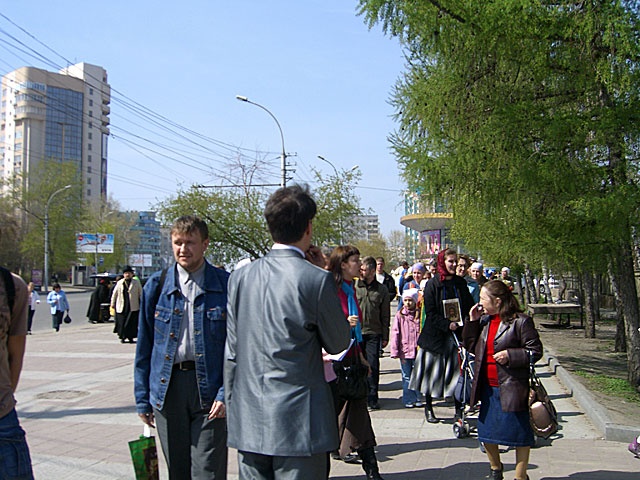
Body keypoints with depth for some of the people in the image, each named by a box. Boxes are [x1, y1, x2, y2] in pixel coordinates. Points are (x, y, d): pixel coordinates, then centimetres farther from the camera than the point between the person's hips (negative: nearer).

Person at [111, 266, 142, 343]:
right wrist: (113, 303, 17)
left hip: (133, 307, -1)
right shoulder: (119, 283, 9)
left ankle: (130, 337, 5)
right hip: (122, 307, 1)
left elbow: (140, 293, 9)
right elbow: (114, 294, 17)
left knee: (132, 323, -4)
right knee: (121, 322, 2)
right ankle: (122, 337, 14)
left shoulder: (136, 282, 6)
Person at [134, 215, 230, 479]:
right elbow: (144, 346, 9)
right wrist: (143, 398, 7)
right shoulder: (156, 286, 5)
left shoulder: (225, 285, -3)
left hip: (209, 389, -3)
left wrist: (226, 393, -11)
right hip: (167, 387, 3)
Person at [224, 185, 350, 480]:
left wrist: (233, 408, 17)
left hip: (248, 422, 5)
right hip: (298, 422, -4)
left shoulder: (240, 276, 1)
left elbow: (231, 352, 5)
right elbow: (338, 344, -1)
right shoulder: (316, 279, -14)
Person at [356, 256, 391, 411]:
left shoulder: (382, 290, 3)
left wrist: (385, 337, 6)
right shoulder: (354, 287, 0)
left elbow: (385, 315, 7)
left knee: (373, 366, 1)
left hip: (374, 334, 0)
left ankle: (372, 398, 11)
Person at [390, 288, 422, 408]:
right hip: (405, 352, -1)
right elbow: (395, 334, -2)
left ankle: (417, 398, 20)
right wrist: (395, 351, -7)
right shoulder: (400, 315, 0)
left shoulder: (420, 315, 3)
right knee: (407, 377, 6)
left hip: (418, 351, 1)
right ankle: (408, 400, 16)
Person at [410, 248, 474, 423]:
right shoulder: (432, 284, -4)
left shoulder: (461, 283, 9)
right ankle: (428, 408, 18)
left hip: (458, 332, 3)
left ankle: (459, 409, 13)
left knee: (458, 371, 2)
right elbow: (430, 312, -8)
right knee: (433, 372, 4)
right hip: (436, 335, -3)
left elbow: (469, 307, 10)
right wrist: (447, 324, -19)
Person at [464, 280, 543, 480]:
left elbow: (535, 351, -10)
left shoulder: (520, 321, -12)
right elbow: (472, 346, 10)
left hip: (511, 387, -6)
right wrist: (472, 322, 0)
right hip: (487, 387, 7)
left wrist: (510, 355, -21)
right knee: (486, 430, 15)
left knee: (519, 433, 3)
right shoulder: (484, 320, 8)